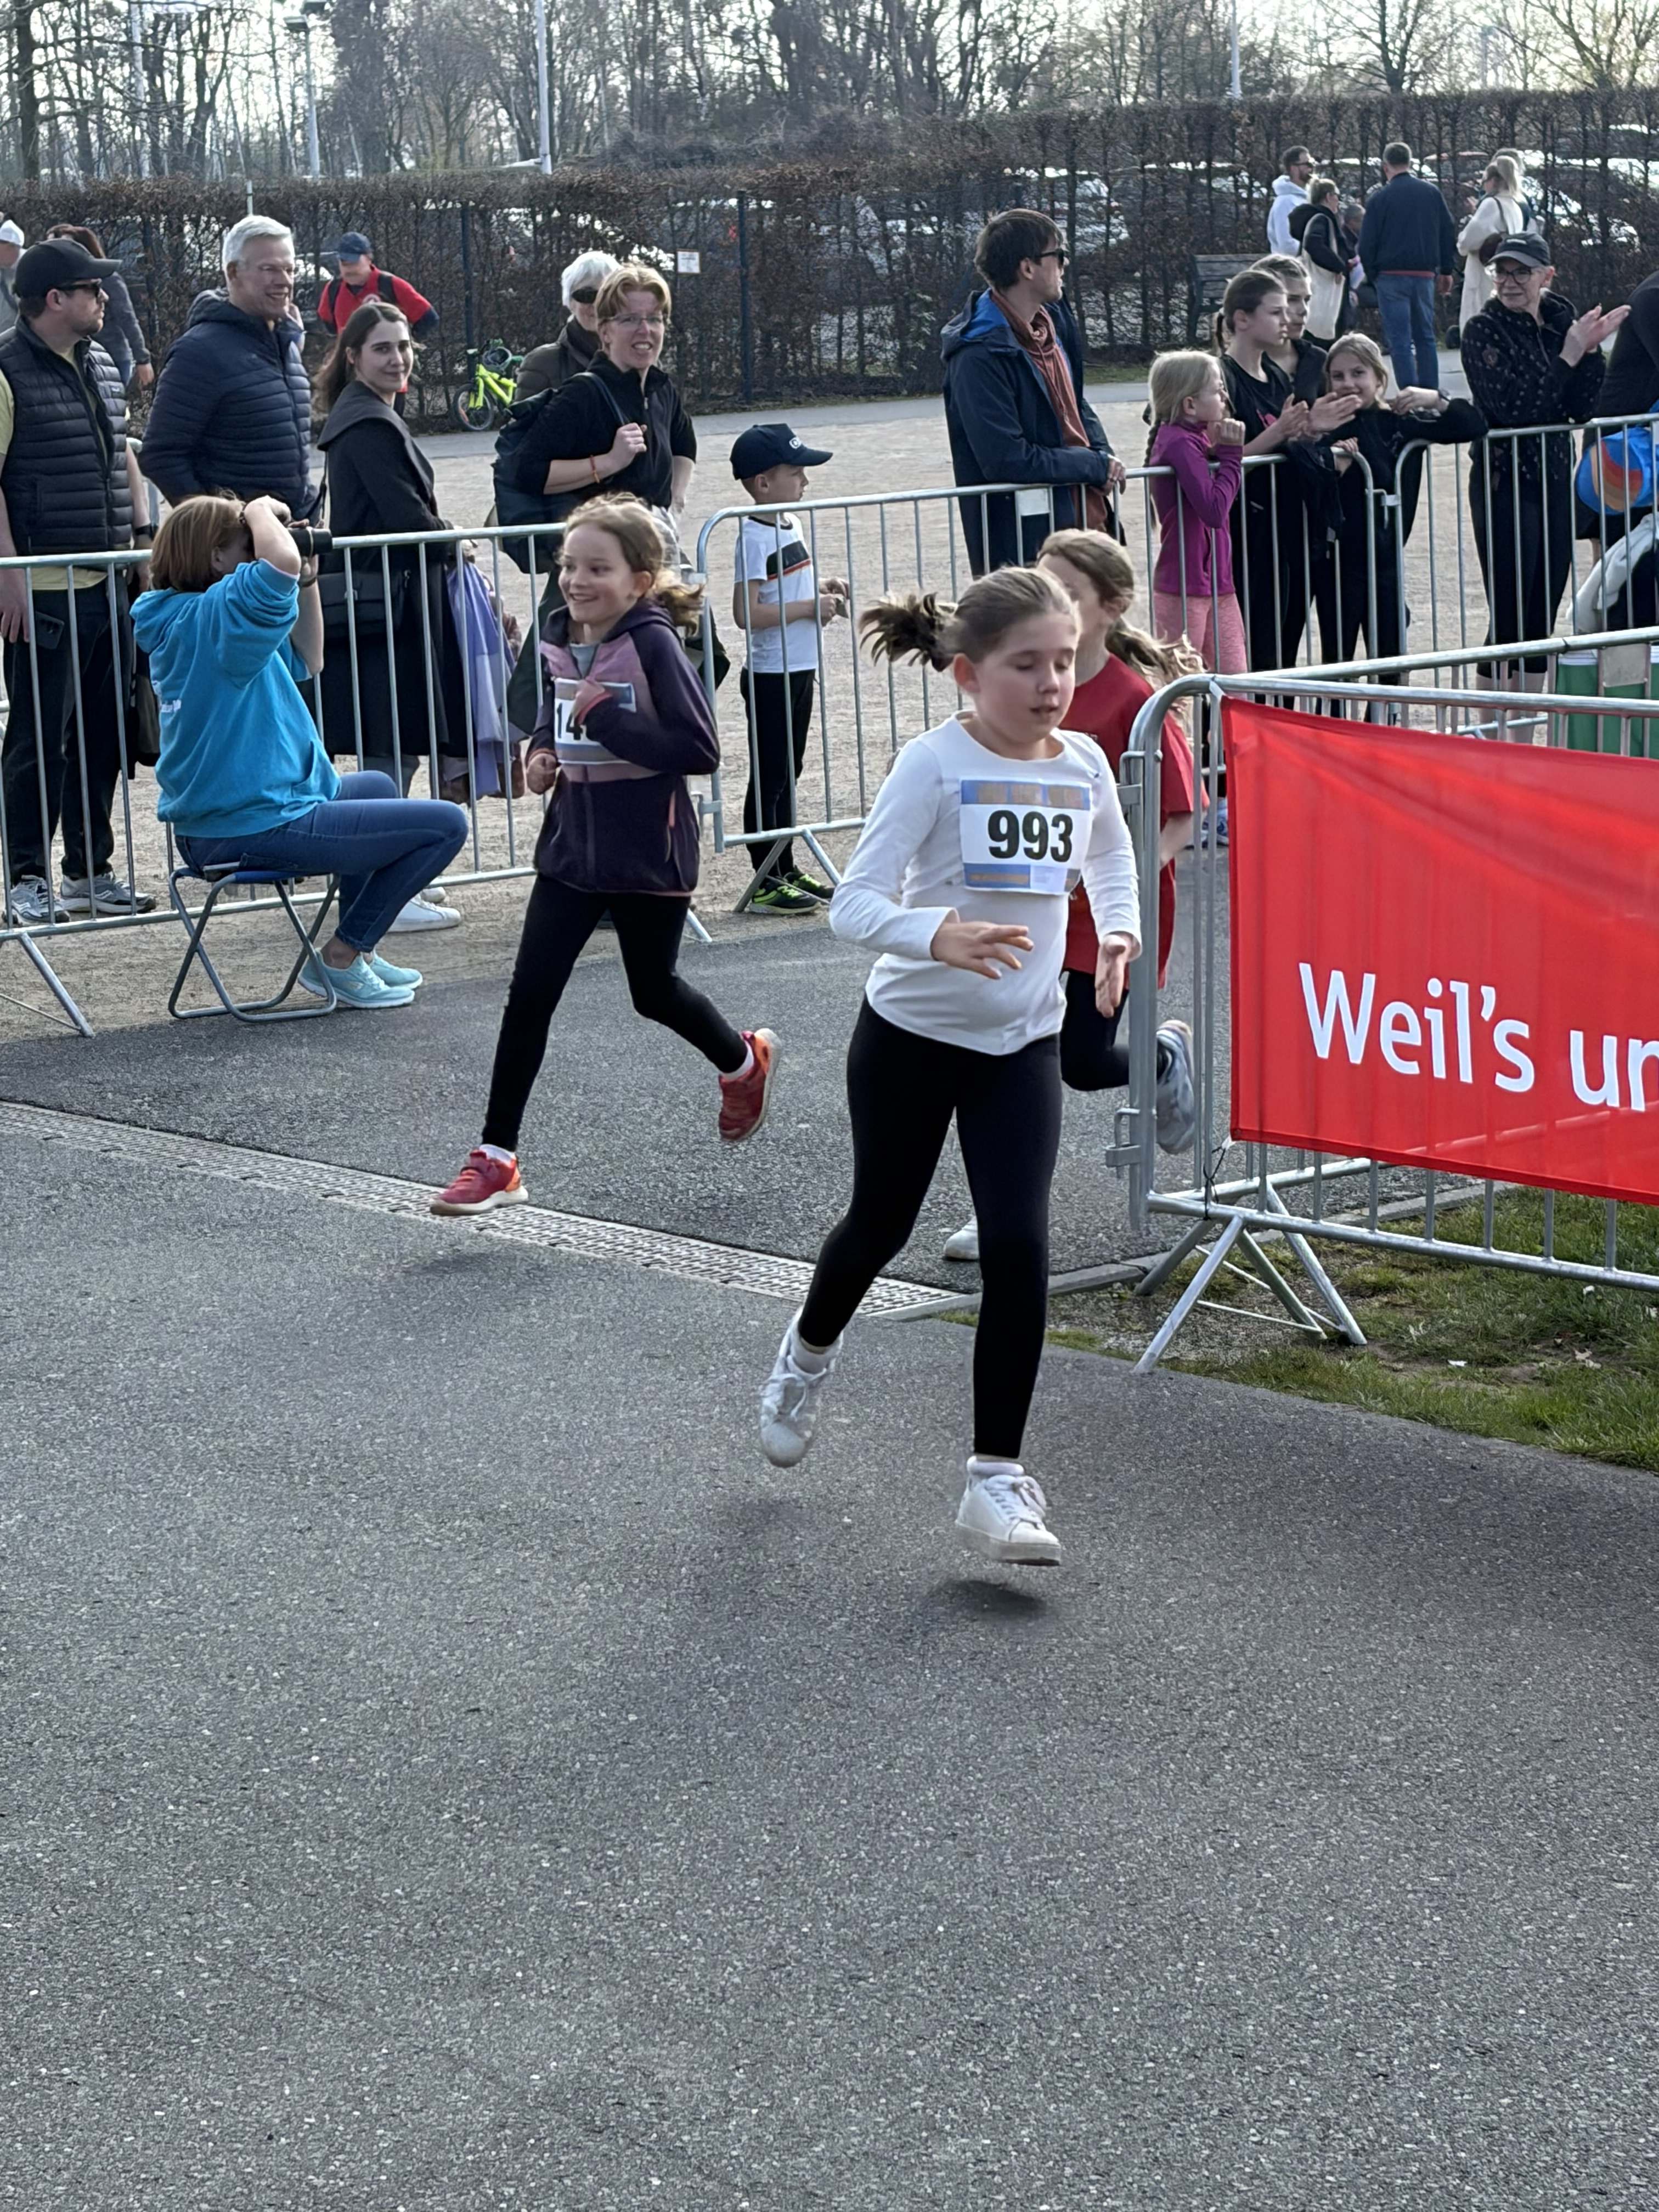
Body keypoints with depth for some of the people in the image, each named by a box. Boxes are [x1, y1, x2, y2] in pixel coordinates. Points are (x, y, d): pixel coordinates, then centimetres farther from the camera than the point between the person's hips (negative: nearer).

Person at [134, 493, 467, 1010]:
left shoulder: (174, 620, 11)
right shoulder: (215, 614, -19)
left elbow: (305, 662, 20)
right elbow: (279, 564, -41)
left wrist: (308, 579, 10)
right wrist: (262, 511, -19)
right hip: (257, 827, -11)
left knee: (377, 788, 36)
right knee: (445, 825, -5)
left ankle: (358, 951, 34)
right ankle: (340, 959, 4)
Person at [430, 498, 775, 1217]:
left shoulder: (653, 644, -17)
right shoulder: (562, 643, 3)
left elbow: (699, 749, -22)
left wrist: (606, 717, -26)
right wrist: (540, 759, 2)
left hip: (648, 851, -5)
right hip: (573, 842, 5)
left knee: (653, 990, 13)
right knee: (529, 994, -3)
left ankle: (744, 1061, 45)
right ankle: (496, 1158, 1)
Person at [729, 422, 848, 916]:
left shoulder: (790, 526, 10)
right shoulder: (755, 537, -18)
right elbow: (748, 613, -26)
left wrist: (821, 590, 6)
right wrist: (810, 608, -20)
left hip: (799, 671, 9)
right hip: (771, 676, -9)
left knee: (789, 773, 16)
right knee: (769, 777, -3)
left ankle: (786, 870, 25)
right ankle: (767, 883, 3)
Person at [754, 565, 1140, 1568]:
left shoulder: (1083, 764, -3)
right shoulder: (934, 764, -17)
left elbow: (1112, 856, 20)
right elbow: (855, 901, -21)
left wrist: (1117, 930, -1)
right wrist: (939, 936, -40)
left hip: (1023, 1043, 3)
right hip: (911, 1032, -2)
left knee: (1018, 1246, -11)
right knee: (882, 1222, 16)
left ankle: (997, 1478, -3)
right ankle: (809, 1353, 50)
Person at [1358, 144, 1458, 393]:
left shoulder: (1380, 198, -6)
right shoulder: (1433, 193, 5)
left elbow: (1367, 244, -5)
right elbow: (1449, 234, 10)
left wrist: (1373, 274, 9)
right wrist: (1447, 270, 18)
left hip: (1392, 276, -4)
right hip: (1425, 275, 4)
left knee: (1399, 341, -2)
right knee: (1425, 337, 14)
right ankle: (1431, 395, 12)